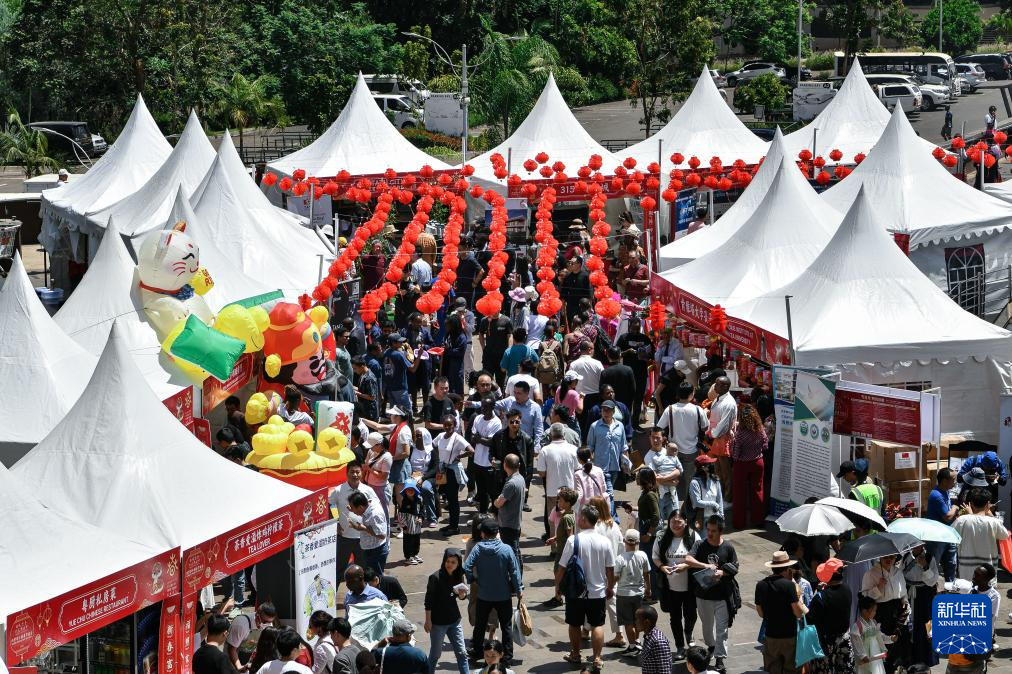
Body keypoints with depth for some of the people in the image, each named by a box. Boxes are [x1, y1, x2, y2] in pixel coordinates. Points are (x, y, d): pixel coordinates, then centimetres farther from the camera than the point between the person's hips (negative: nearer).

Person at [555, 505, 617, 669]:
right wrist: (610, 587, 15)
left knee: (574, 624, 15)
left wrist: (558, 585, 3)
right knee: (598, 625, 11)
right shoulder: (605, 542, -9)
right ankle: (597, 658, 8)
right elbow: (610, 569, -1)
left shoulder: (573, 540, -17)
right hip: (598, 592, 2)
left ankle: (575, 655, 27)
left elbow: (562, 567, -12)